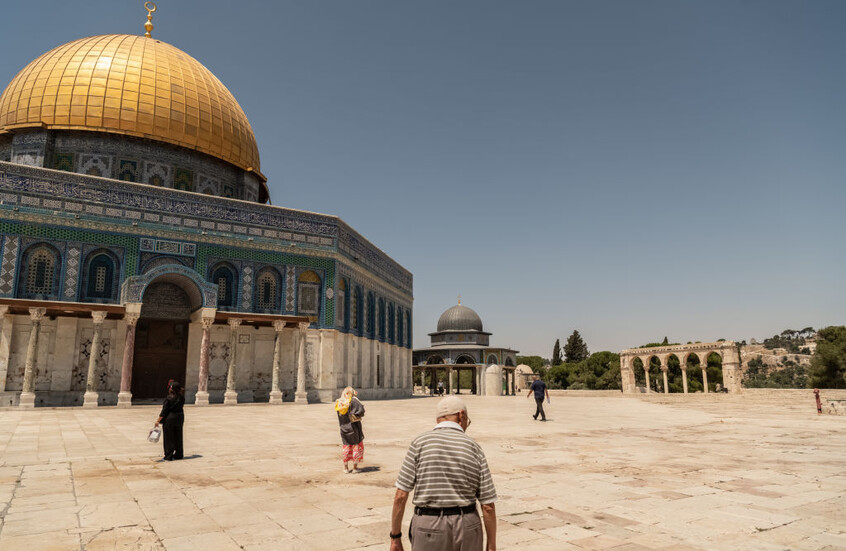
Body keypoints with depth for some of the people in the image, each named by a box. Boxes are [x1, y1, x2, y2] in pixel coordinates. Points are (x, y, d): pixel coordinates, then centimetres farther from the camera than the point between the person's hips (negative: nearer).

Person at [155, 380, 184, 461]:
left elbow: (164, 411, -15)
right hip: (180, 417, 5)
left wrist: (158, 420, -8)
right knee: (178, 437, 15)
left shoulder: (168, 398, -17)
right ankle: (179, 454, 22)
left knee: (168, 438, 6)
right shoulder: (181, 397, -3)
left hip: (170, 418, -5)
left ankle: (168, 456, 10)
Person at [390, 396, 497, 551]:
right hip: (467, 526, 2)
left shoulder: (420, 443, -7)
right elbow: (488, 505, -2)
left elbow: (400, 495, -8)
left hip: (429, 528, -2)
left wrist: (395, 537, 1)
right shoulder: (474, 448, -2)